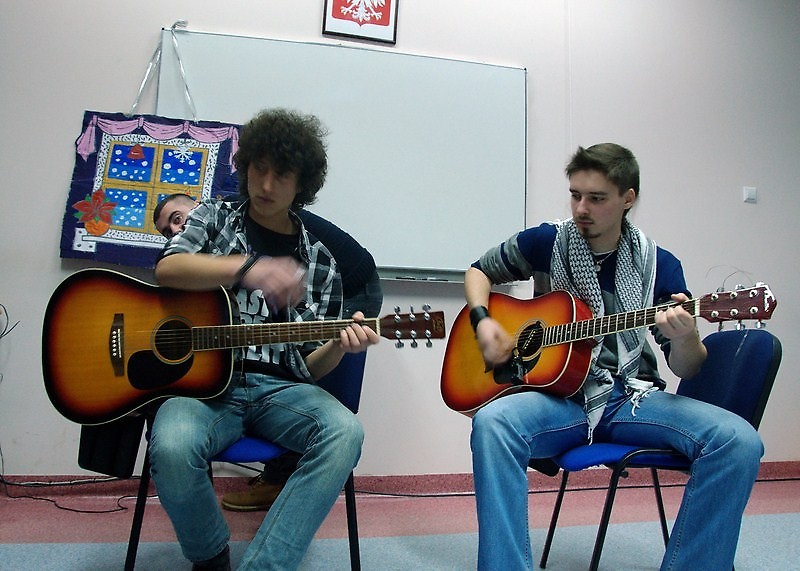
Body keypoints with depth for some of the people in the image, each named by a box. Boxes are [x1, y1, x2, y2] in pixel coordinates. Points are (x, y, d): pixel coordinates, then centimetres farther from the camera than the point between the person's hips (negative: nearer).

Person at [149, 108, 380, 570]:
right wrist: (248, 268, -26)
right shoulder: (216, 217, 14)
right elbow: (167, 268, -9)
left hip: (280, 387, 2)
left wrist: (339, 346, -12)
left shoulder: (319, 260, 13)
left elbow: (310, 366, 13)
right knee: (172, 448, -33)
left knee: (345, 433, -29)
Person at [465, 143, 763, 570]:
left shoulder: (659, 265, 4)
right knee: (491, 423, -34)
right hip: (557, 395, -1)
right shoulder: (545, 243, 4)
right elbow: (479, 271, 20)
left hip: (631, 398, 1)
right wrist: (482, 320, -1)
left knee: (739, 441, -24)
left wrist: (684, 339, -19)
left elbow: (687, 370, 6)